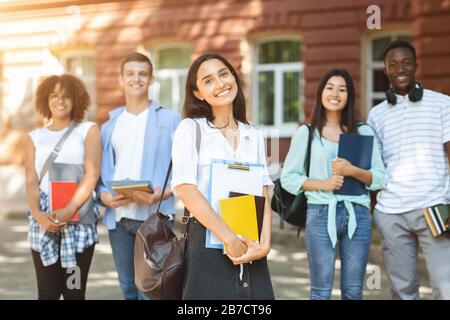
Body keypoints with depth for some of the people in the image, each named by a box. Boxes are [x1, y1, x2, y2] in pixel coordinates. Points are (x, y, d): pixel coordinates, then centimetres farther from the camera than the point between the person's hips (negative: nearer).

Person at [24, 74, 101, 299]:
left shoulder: (88, 130, 8)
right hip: (43, 224, 2)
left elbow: (92, 175, -4)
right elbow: (31, 182, 5)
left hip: (79, 222, -1)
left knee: (74, 292, -1)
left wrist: (69, 211, -16)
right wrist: (38, 214, -14)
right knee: (47, 293, -1)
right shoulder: (34, 138, 14)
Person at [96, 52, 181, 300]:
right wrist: (103, 195, -7)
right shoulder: (109, 125, 14)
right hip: (117, 217, 4)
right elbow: (100, 171, 14)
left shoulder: (170, 119, 2)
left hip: (154, 216, -4)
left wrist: (162, 194, -18)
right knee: (128, 288, 14)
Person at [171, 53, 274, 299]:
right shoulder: (190, 129, -1)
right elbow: (186, 189, -13)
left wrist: (264, 243, -9)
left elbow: (263, 195, 7)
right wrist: (230, 239, -16)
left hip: (250, 247, 4)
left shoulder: (254, 135, 12)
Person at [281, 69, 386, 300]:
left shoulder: (363, 132, 10)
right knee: (321, 291, 1)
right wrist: (322, 184, -12)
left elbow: (380, 178, 6)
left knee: (353, 292, 6)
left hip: (357, 215, 2)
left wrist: (353, 171, -13)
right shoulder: (306, 133, 5)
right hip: (321, 214, -2)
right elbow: (288, 178, 2)